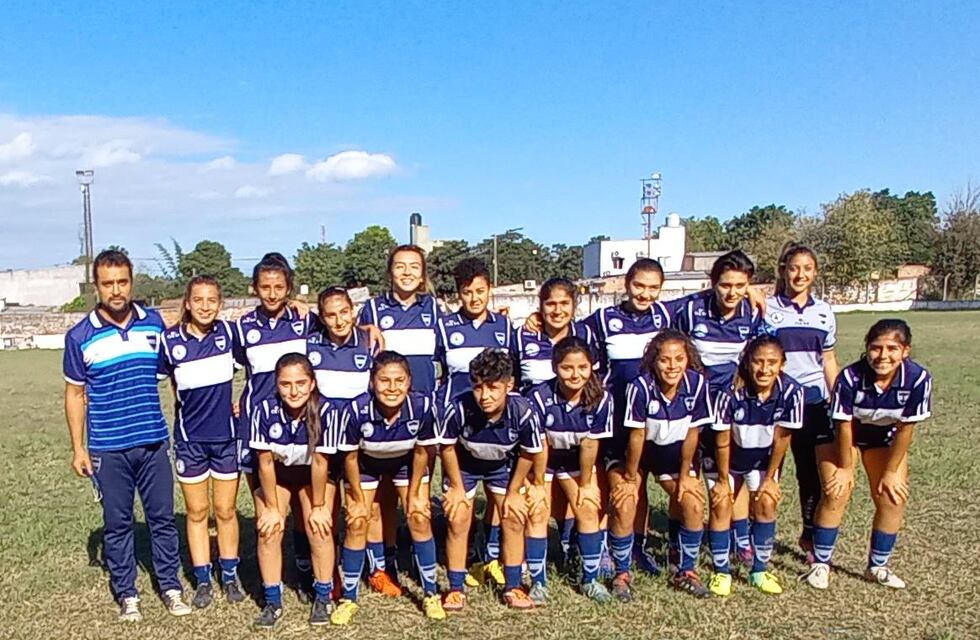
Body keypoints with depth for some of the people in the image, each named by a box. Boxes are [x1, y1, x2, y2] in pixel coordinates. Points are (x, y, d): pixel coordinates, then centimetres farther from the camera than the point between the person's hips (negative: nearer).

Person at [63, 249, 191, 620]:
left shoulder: (154, 323, 1)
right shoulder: (80, 336, -4)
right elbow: (75, 394, 3)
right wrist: (78, 447, 0)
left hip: (154, 441, 2)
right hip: (108, 448, -1)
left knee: (162, 517, 8)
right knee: (117, 523, 9)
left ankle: (171, 587, 22)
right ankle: (126, 593, 23)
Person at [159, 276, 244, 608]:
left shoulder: (228, 332, -7)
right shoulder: (170, 340, -9)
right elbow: (175, 383, 3)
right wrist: (194, 407, -1)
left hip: (226, 435, 1)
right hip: (190, 437, 0)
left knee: (226, 509, 10)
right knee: (197, 511, 10)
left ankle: (230, 576, 25)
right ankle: (203, 580, 23)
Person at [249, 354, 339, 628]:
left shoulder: (324, 411, -32)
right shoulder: (265, 410, -31)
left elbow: (320, 463, -22)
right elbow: (265, 463, -20)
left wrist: (318, 507, -13)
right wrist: (272, 508, -12)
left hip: (311, 474, 0)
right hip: (275, 474, 1)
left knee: (319, 528, -12)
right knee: (269, 530, -10)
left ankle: (323, 597, 9)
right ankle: (272, 601, 9)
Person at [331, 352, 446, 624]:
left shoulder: (422, 406, -35)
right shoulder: (356, 410, -37)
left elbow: (422, 452, -15)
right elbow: (350, 457, -19)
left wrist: (414, 494, -7)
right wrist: (358, 499, -9)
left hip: (407, 462, 1)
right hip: (366, 463, 0)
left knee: (420, 518, -4)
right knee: (357, 523, -4)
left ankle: (431, 593, 13)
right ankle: (349, 598, 15)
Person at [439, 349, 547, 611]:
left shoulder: (523, 412, -35)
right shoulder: (459, 409, -38)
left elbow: (529, 454, -14)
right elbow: (447, 447, -17)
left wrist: (514, 491, -5)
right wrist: (457, 487, -8)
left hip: (503, 465, 1)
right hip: (463, 464, -1)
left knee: (514, 519, 0)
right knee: (458, 522, -4)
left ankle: (513, 587, 17)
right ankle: (455, 589, 14)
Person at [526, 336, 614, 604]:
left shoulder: (601, 398, -26)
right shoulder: (539, 397, -32)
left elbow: (590, 444, -16)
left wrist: (586, 484, -6)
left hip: (576, 459, 2)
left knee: (588, 509, -4)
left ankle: (590, 579, 13)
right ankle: (537, 583, 6)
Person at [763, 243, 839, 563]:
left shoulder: (824, 312, 8)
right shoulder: (766, 309, -3)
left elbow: (828, 361, 13)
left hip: (813, 403, 3)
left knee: (813, 473, 6)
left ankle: (811, 536, 24)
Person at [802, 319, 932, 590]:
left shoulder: (918, 378, -30)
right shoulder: (850, 377, -35)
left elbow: (905, 429, -19)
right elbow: (845, 425, -23)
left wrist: (891, 471, -11)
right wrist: (846, 467, -13)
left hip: (885, 436, 3)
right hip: (839, 433, -3)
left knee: (893, 497, -1)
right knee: (836, 494, -12)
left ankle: (878, 567, 18)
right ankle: (820, 564, 2)